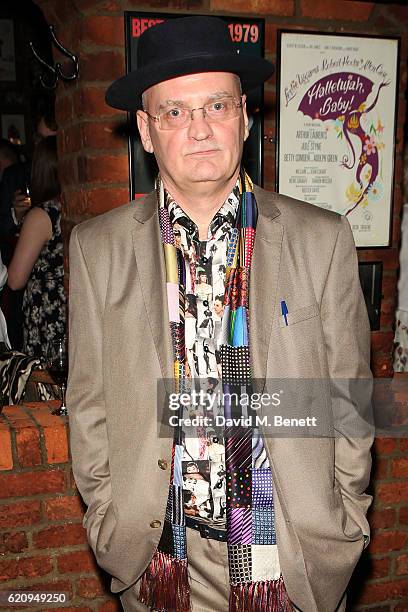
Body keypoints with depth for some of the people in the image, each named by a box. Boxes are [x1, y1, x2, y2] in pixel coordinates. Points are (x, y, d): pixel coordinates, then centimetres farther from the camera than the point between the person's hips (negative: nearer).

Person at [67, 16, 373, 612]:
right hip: (158, 547, 1)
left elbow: (348, 400, -2)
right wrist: (108, 522, 1)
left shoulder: (324, 238, -7)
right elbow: (89, 405, 0)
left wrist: (344, 529, 0)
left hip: (298, 549, 0)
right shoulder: (96, 248, -5)